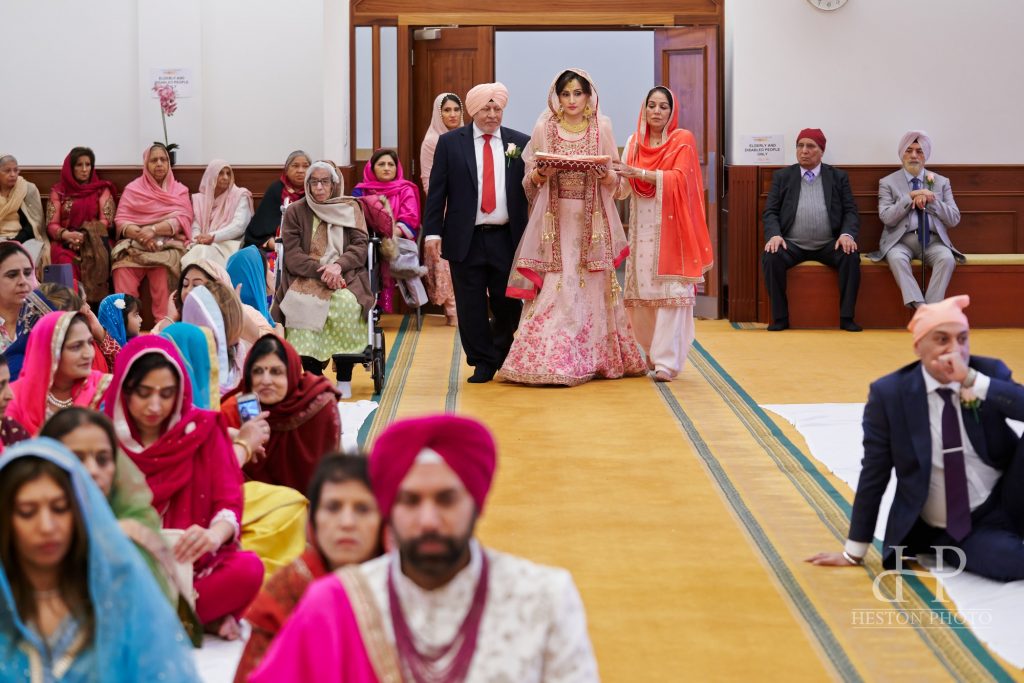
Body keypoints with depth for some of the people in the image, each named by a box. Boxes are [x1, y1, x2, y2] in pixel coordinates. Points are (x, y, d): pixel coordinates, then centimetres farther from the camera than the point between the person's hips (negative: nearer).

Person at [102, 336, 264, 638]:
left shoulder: (202, 429, 3)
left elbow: (229, 503, -5)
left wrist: (215, 534, -29)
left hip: (193, 566, 0)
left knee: (248, 568, -30)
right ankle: (206, 618, -17)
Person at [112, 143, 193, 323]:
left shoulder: (179, 190, 16)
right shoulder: (132, 189, 17)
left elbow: (183, 219, -1)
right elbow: (121, 221, 6)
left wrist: (154, 230, -16)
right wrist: (140, 234, -15)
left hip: (168, 244, -1)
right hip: (134, 244, 1)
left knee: (161, 270, -33)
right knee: (122, 269, -30)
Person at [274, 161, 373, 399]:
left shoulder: (351, 208, 13)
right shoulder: (295, 212, 9)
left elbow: (361, 246, 3)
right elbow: (293, 256, 0)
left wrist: (338, 265, -16)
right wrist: (321, 271, -17)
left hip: (345, 276, 0)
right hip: (305, 279, 0)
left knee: (346, 302, -34)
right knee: (302, 303, -34)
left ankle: (344, 379, -21)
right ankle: (313, 377, -23)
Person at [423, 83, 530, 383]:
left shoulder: (520, 143, 6)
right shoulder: (450, 142, 3)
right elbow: (437, 190, 1)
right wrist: (432, 232, -7)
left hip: (506, 238, 1)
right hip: (466, 239, -1)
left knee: (509, 305, 5)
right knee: (471, 307, 3)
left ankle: (501, 359, 26)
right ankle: (483, 363, 16)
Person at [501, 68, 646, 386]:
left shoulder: (602, 128, 5)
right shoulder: (544, 128, 5)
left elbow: (618, 182, 7)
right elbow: (529, 181, 7)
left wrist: (605, 175, -14)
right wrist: (541, 174, -14)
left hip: (591, 222, 1)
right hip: (555, 221, 0)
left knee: (590, 288, 1)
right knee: (553, 288, -6)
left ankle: (591, 357, 9)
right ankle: (550, 358, -3)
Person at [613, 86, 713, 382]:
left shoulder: (683, 139, 0)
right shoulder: (635, 141, 12)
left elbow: (679, 178, -13)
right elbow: (627, 182, 7)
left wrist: (640, 173, -21)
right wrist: (615, 176, -15)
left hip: (670, 226, -4)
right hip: (642, 226, 4)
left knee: (670, 291, -9)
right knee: (642, 291, 2)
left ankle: (667, 360, -11)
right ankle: (651, 353, 16)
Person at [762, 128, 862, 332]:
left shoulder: (838, 177, 12)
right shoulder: (782, 176, 12)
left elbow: (850, 212, 7)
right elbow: (770, 212, 7)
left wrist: (847, 234, -14)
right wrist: (774, 235, -14)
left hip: (829, 245, 0)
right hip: (792, 245, 0)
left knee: (851, 256, -29)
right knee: (771, 257, -31)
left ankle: (846, 318, -18)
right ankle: (780, 318, -19)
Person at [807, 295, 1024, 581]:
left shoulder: (990, 372, -4)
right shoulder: (889, 394, -9)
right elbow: (873, 474, -4)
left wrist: (971, 380, -30)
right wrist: (853, 553, -1)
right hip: (948, 534, -2)